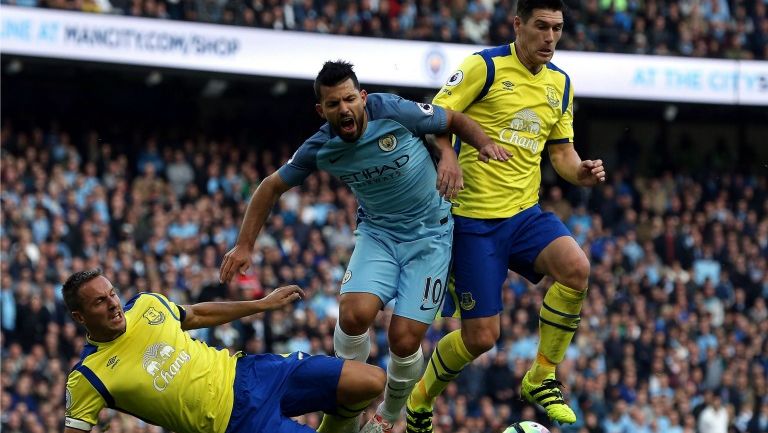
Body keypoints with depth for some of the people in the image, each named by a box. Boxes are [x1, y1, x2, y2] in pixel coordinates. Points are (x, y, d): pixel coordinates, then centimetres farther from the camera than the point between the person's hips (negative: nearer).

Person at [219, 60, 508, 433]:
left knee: (404, 340, -12)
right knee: (355, 313, -26)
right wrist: (244, 246, 2)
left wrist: (485, 144, -22)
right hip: (377, 232, 2)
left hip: (429, 234, -2)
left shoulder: (393, 112, -19)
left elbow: (453, 120, -4)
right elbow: (272, 186, 4)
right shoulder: (320, 149, -10)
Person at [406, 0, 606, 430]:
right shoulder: (485, 67, -9)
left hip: (525, 213, 5)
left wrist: (581, 172, -4)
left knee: (576, 266, -26)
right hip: (475, 218, -5)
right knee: (481, 336, -6)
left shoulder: (560, 83, 10)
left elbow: (561, 150, 18)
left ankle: (541, 379, -7)